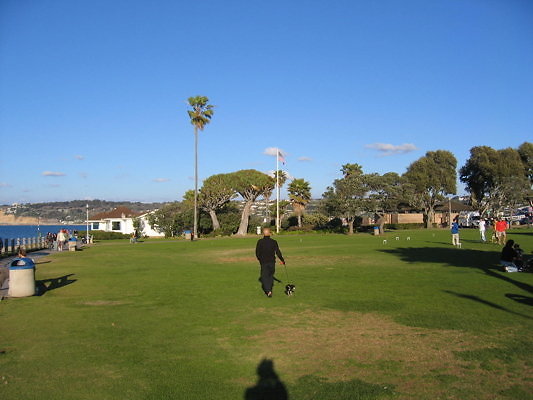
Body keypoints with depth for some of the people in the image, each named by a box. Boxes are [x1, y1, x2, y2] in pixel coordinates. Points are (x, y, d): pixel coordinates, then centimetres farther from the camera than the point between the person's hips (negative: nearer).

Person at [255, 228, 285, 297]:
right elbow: (278, 252, -3)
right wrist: (282, 260, 11)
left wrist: (260, 259, 15)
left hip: (263, 262, -2)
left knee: (264, 276, 3)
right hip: (272, 261, 2)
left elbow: (257, 253, -4)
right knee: (271, 275, 19)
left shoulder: (260, 242, -8)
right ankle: (269, 289, 27)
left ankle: (268, 291, -13)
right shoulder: (274, 242, -6)